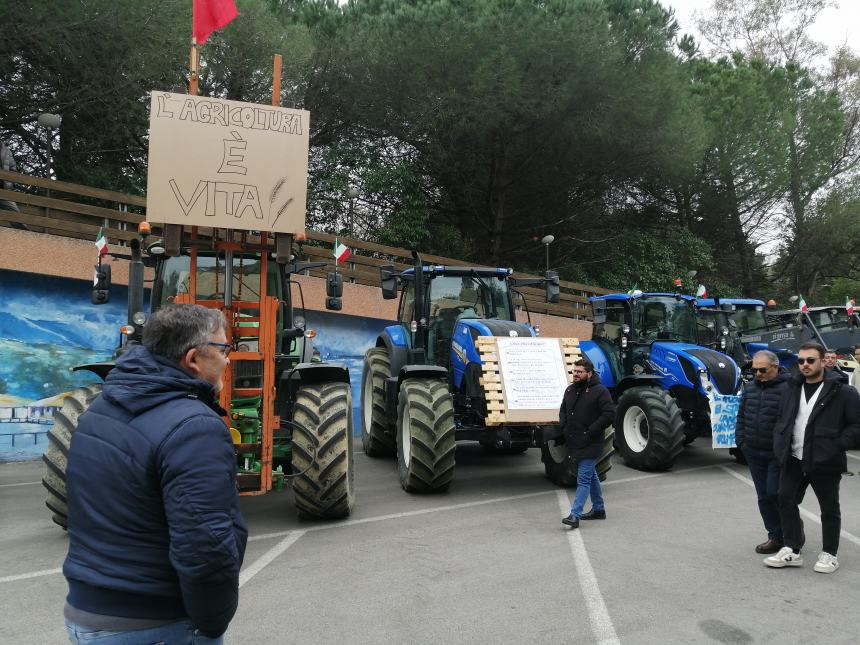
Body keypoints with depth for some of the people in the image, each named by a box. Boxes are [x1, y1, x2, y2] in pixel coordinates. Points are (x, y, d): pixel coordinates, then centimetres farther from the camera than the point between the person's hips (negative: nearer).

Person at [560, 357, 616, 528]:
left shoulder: (600, 391, -13)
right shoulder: (570, 390, 11)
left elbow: (609, 414, -19)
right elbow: (563, 410, 24)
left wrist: (590, 432, -19)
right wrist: (565, 428, 8)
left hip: (590, 444, -8)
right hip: (575, 442, 8)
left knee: (583, 479, -10)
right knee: (591, 476, 19)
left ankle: (575, 515, -13)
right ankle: (598, 509, 31)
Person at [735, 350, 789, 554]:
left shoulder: (788, 388, -14)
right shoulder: (750, 387, 9)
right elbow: (741, 416, 15)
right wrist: (741, 441, 8)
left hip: (778, 453, -7)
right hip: (754, 452, 7)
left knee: (775, 492, -5)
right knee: (764, 496, 11)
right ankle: (776, 536, 23)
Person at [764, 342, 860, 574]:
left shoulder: (841, 391, -8)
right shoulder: (793, 388, 11)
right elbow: (783, 419, 18)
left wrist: (837, 446, -15)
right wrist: (780, 444, 4)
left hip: (824, 462, -5)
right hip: (794, 460, 6)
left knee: (829, 509, 9)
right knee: (786, 501, 7)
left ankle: (829, 554, 23)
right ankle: (792, 550, 18)